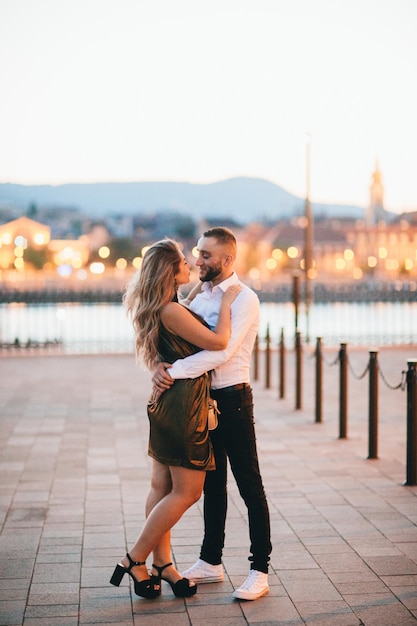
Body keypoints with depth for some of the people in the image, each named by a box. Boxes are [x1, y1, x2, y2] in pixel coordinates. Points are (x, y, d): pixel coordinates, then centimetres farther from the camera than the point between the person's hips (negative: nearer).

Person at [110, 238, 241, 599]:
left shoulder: (160, 309, 11)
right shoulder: (172, 311, -20)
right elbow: (218, 342, -20)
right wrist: (227, 303, -8)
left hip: (168, 403, 10)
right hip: (183, 405, -10)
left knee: (163, 487, 11)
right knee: (187, 492, -3)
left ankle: (161, 563, 18)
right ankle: (136, 560, 1)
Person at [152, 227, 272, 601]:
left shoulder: (244, 299, -13)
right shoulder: (200, 297, 12)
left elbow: (221, 351, -24)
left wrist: (175, 372, -25)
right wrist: (162, 364, -13)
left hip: (233, 401, -8)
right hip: (205, 400, 8)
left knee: (250, 486, -2)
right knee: (212, 484, 15)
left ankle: (260, 571, 2)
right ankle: (211, 562, 26)